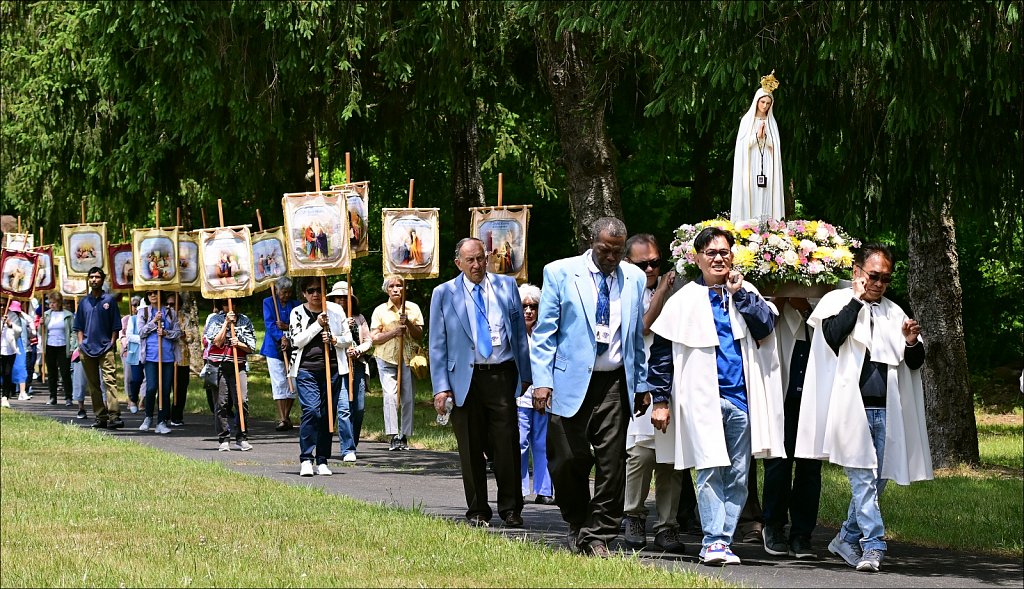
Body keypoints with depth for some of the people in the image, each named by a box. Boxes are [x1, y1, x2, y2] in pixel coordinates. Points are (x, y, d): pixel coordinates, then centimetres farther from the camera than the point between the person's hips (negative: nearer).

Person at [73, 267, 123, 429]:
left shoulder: (109, 300, 4)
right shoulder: (84, 302, 13)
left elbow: (116, 325, 4)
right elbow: (79, 326, 17)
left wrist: (111, 343, -5)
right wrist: (81, 344, 5)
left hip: (105, 348, -4)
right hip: (87, 349, 4)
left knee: (110, 380, -15)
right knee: (93, 385, 6)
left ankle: (114, 415, -23)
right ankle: (100, 417, 11)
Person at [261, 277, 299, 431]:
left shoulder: (295, 305, 11)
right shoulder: (268, 302, 5)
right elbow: (269, 323, -6)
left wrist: (287, 327, -14)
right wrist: (280, 337, -21)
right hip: (274, 347, -3)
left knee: (292, 382, 2)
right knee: (278, 383, -8)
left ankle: (287, 416, 14)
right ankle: (281, 419, -10)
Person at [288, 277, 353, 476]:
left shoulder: (336, 310, 9)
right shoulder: (297, 313, 4)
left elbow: (348, 338, 13)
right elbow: (296, 341, -6)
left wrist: (334, 340, -8)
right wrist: (317, 324, -12)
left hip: (332, 369, 3)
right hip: (306, 370, -2)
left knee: (327, 414, 4)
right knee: (311, 410, -17)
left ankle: (322, 461, 11)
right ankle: (306, 459, -12)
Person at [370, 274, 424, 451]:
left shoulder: (413, 308, 11)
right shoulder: (380, 310, 7)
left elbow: (419, 336, 9)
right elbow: (374, 338, 2)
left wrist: (408, 324, -9)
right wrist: (394, 332, -12)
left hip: (408, 358, 2)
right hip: (386, 358, -2)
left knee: (408, 398, -2)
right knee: (390, 395, -15)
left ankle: (404, 437, 7)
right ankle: (394, 437, -17)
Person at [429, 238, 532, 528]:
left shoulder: (506, 286, 9)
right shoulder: (444, 294, 5)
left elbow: (520, 333, 11)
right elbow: (438, 345, 5)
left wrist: (526, 375, 7)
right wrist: (441, 387, -3)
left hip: (502, 375, 0)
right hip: (466, 379, 0)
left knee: (507, 446, -2)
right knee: (471, 450, 4)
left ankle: (510, 509, 8)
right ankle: (477, 511, 14)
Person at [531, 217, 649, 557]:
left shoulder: (634, 278, 10)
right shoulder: (560, 273, 0)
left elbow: (638, 335, 15)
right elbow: (544, 332, 0)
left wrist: (642, 383, 12)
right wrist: (542, 381, -8)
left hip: (615, 383, 2)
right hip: (571, 381, -2)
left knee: (611, 463, -2)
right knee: (569, 459, -3)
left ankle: (599, 536, 6)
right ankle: (577, 526, 21)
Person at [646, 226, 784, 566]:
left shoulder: (745, 293, 14)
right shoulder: (684, 300, 7)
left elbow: (766, 326, -4)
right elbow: (661, 352, 5)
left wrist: (739, 294, -7)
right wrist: (660, 400, 0)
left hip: (740, 398, 3)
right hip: (703, 398, -3)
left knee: (738, 477, 2)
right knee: (711, 471, -11)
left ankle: (722, 541, 7)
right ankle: (714, 541, -13)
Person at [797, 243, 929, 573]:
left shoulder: (893, 312, 18)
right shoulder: (837, 301, 4)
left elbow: (915, 363, 17)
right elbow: (833, 335, -17)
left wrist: (911, 342, -5)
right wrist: (857, 299, -10)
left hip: (885, 409, 5)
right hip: (852, 407, -5)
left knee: (876, 479, 8)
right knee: (863, 477, -12)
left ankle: (847, 540, 22)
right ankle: (873, 545, -14)